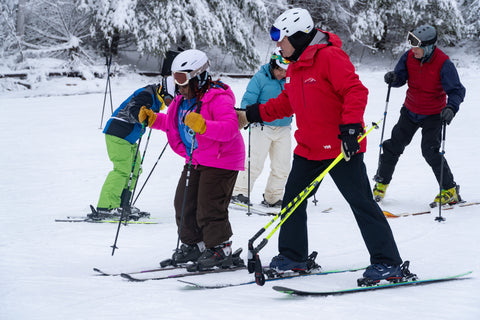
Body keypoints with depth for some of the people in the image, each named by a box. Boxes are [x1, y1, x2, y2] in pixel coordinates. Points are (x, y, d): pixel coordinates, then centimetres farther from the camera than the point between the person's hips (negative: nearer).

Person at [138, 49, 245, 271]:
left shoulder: (218, 99, -20)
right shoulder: (183, 100, 8)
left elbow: (230, 128, -32)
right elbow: (173, 123, 23)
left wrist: (203, 125, -44)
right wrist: (153, 119, 6)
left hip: (220, 162, -9)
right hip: (195, 161, 9)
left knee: (209, 207, -10)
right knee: (184, 202, 9)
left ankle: (220, 248, 2)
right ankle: (193, 244, 22)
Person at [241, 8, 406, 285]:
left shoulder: (330, 57, -15)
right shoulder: (295, 67, 14)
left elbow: (356, 91, -22)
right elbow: (286, 103, 24)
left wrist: (350, 126, -30)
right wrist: (257, 113, 18)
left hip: (342, 147, -9)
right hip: (309, 149, 9)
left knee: (361, 202, -8)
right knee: (292, 199, 11)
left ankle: (388, 264, -5)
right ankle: (293, 257, 26)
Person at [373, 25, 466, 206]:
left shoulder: (444, 64, -23)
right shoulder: (409, 57, -10)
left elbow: (457, 90, -24)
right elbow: (401, 77, 1)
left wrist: (451, 108, -43)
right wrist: (393, 78, -23)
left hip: (433, 114, -5)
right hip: (410, 110, 5)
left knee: (430, 151, -14)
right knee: (394, 145, 6)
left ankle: (450, 191, 0)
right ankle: (381, 183, 23)